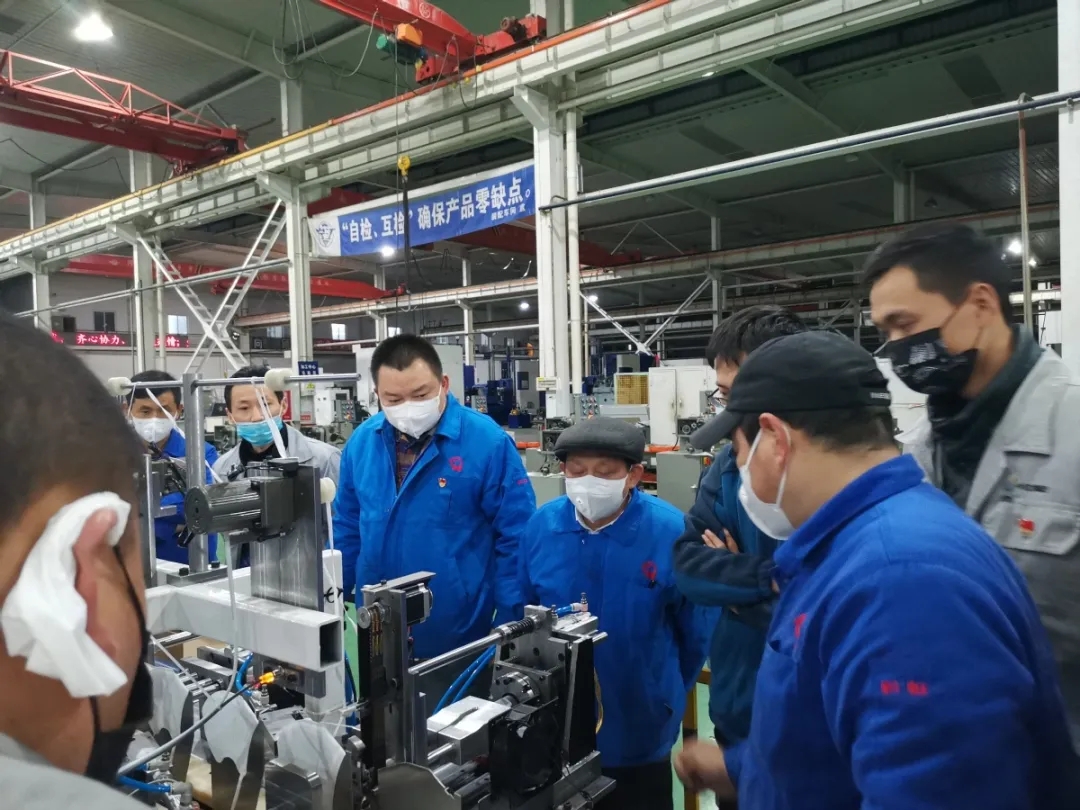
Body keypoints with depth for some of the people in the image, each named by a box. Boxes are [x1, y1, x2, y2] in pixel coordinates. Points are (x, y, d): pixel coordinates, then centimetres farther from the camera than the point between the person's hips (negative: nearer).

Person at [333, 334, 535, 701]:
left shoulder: (488, 442, -15)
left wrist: (511, 632, -11)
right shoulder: (361, 441, 0)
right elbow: (347, 530, 11)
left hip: (459, 641, -4)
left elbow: (515, 540, -11)